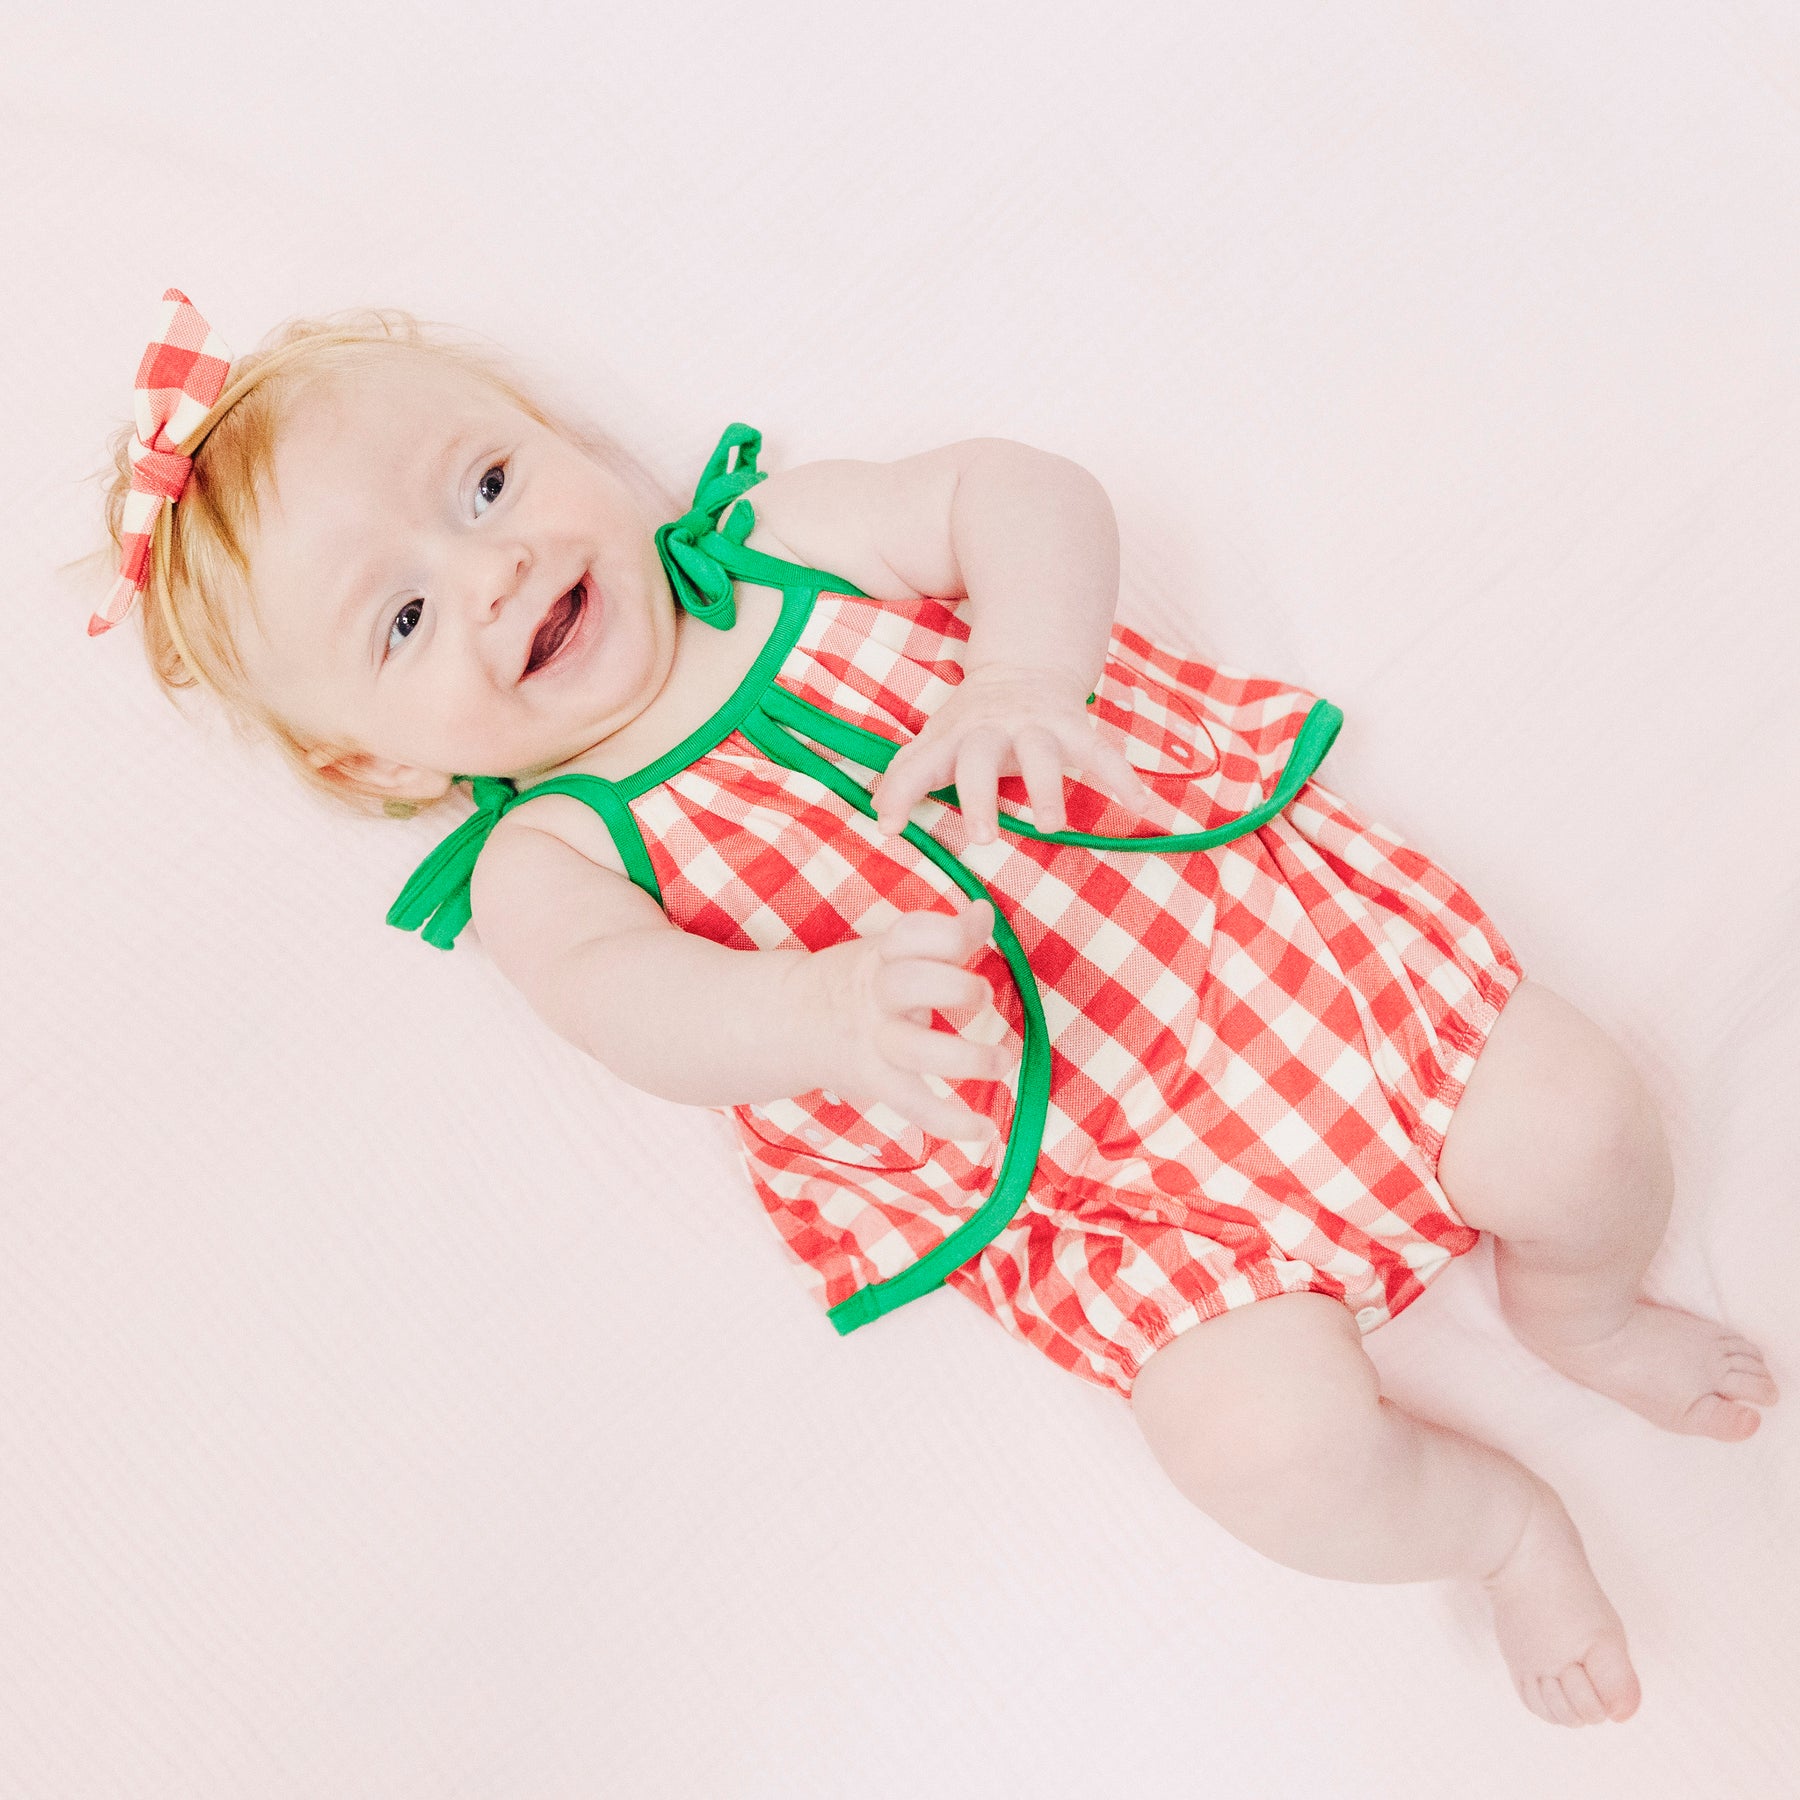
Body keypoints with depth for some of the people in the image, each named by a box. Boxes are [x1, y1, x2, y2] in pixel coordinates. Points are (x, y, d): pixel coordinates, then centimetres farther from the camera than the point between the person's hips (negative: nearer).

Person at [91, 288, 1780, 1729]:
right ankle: (1500, 1522, 20)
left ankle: (1577, 1308, 36)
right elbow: (629, 990, -26)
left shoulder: (775, 541, 1)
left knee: (1576, 1135, -3)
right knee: (1276, 1451, -17)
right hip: (1075, 1183, -1)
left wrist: (1028, 672, -25)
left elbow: (1020, 487, -4)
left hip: (1243, 899, 2)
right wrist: (817, 1011, -48)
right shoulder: (546, 861, -5)